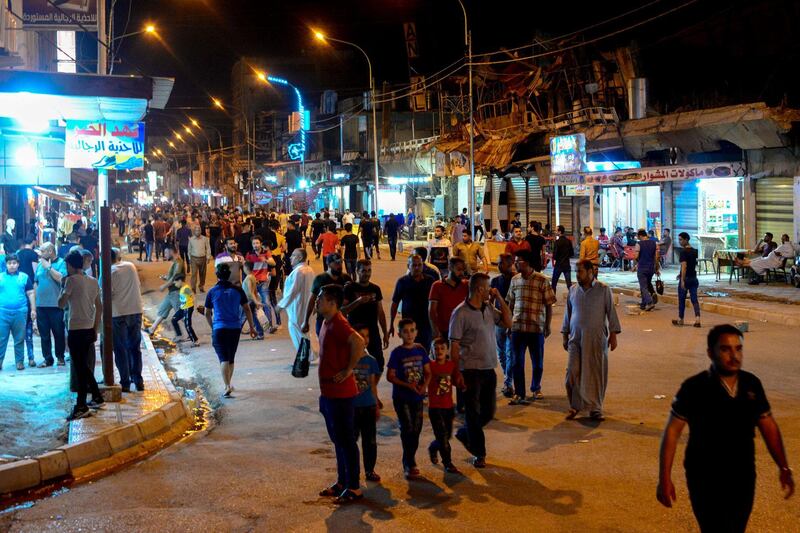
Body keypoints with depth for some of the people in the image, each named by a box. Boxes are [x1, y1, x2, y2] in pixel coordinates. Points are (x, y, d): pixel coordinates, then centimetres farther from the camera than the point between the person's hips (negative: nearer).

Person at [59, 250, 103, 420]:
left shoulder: (72, 280, -11)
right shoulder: (93, 281, 10)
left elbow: (61, 304, -11)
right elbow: (99, 307, 13)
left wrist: (63, 286, 2)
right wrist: (96, 329, 19)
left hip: (76, 330, -7)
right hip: (89, 329, 7)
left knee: (79, 368, -3)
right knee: (84, 366, 20)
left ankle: (81, 407, -1)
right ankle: (97, 398, 25)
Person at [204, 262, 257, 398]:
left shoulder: (212, 292, -4)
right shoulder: (238, 290, -1)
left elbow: (207, 313, 5)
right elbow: (247, 309, 2)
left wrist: (212, 327, 22)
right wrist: (251, 327, 11)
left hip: (219, 329, -3)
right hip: (235, 328, 3)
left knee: (224, 359, -4)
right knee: (231, 358, 17)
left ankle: (227, 387, -18)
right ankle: (228, 385, 30)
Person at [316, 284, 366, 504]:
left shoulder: (338, 323, -20)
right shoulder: (327, 322, 11)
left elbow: (358, 342, -37)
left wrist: (348, 370, -26)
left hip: (340, 393, -10)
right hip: (329, 392, 10)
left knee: (346, 441, -1)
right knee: (338, 440, 18)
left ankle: (354, 488, 8)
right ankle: (342, 482, 29)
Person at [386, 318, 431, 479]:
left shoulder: (421, 350, 3)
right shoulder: (397, 353, -9)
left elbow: (428, 372, 8)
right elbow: (390, 376, -9)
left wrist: (425, 385, -11)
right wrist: (408, 385, -18)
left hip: (417, 396, 4)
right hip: (401, 397, -4)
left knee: (416, 429, 8)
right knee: (407, 429, -7)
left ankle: (408, 461, 25)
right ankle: (410, 465, 3)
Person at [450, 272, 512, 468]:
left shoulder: (489, 308, 7)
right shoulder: (461, 313, -13)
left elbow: (507, 322, 11)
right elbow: (454, 345, -12)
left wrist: (499, 298, 3)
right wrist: (457, 374, -14)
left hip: (489, 369, 7)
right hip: (471, 370, -7)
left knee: (489, 411, 15)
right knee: (473, 413, 4)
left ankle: (464, 434, 38)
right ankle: (479, 454, 16)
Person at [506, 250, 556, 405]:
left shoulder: (542, 280, -6)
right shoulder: (514, 280, 6)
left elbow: (549, 305, -3)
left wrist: (548, 325, -4)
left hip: (537, 328, -3)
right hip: (517, 327, 3)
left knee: (537, 362, 11)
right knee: (517, 363, 2)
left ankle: (536, 388, 33)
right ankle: (519, 394, 8)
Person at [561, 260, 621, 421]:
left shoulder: (604, 289, -1)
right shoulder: (573, 291, 8)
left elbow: (611, 312, 0)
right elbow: (568, 314, 14)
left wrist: (613, 334, -3)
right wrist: (565, 335, 14)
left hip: (597, 339, -2)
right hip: (576, 338, 2)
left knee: (596, 374, 2)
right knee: (573, 372, -2)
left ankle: (595, 409, 13)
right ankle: (575, 405, 13)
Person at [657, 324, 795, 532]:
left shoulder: (752, 384, -2)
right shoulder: (694, 388, -15)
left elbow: (768, 425, 10)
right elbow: (672, 432, -12)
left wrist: (784, 468, 9)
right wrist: (664, 478, -14)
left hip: (744, 478, 5)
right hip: (705, 481, -5)